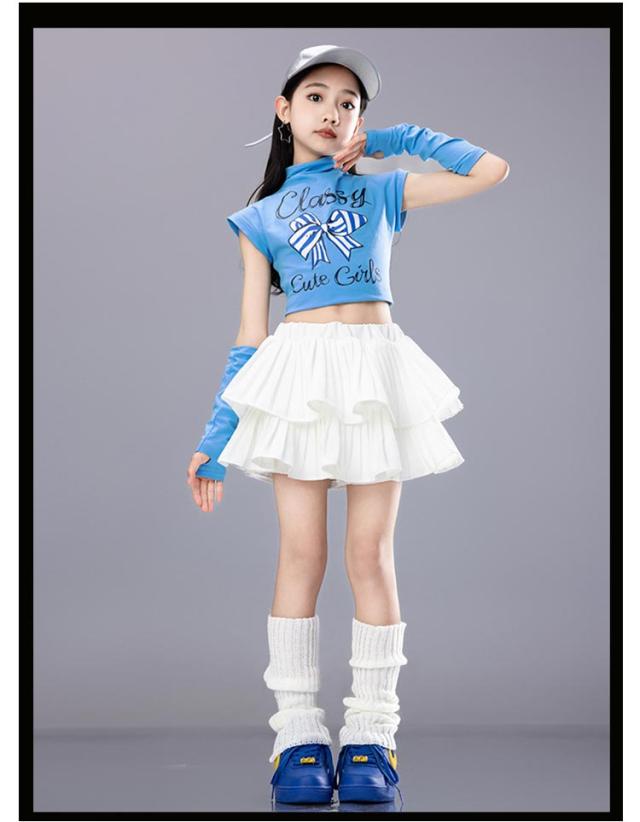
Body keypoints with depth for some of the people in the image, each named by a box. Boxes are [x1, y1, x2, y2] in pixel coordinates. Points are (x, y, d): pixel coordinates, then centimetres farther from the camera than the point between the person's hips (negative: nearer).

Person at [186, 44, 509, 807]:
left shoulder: (382, 193, 14)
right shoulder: (259, 218, 12)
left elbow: (492, 169, 9)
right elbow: (249, 336, 10)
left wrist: (393, 138, 13)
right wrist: (214, 440, 6)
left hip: (377, 376, 0)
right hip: (298, 376, 0)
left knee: (370, 554, -1)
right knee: (301, 554, -3)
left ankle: (370, 734, 4)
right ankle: (300, 735, 3)